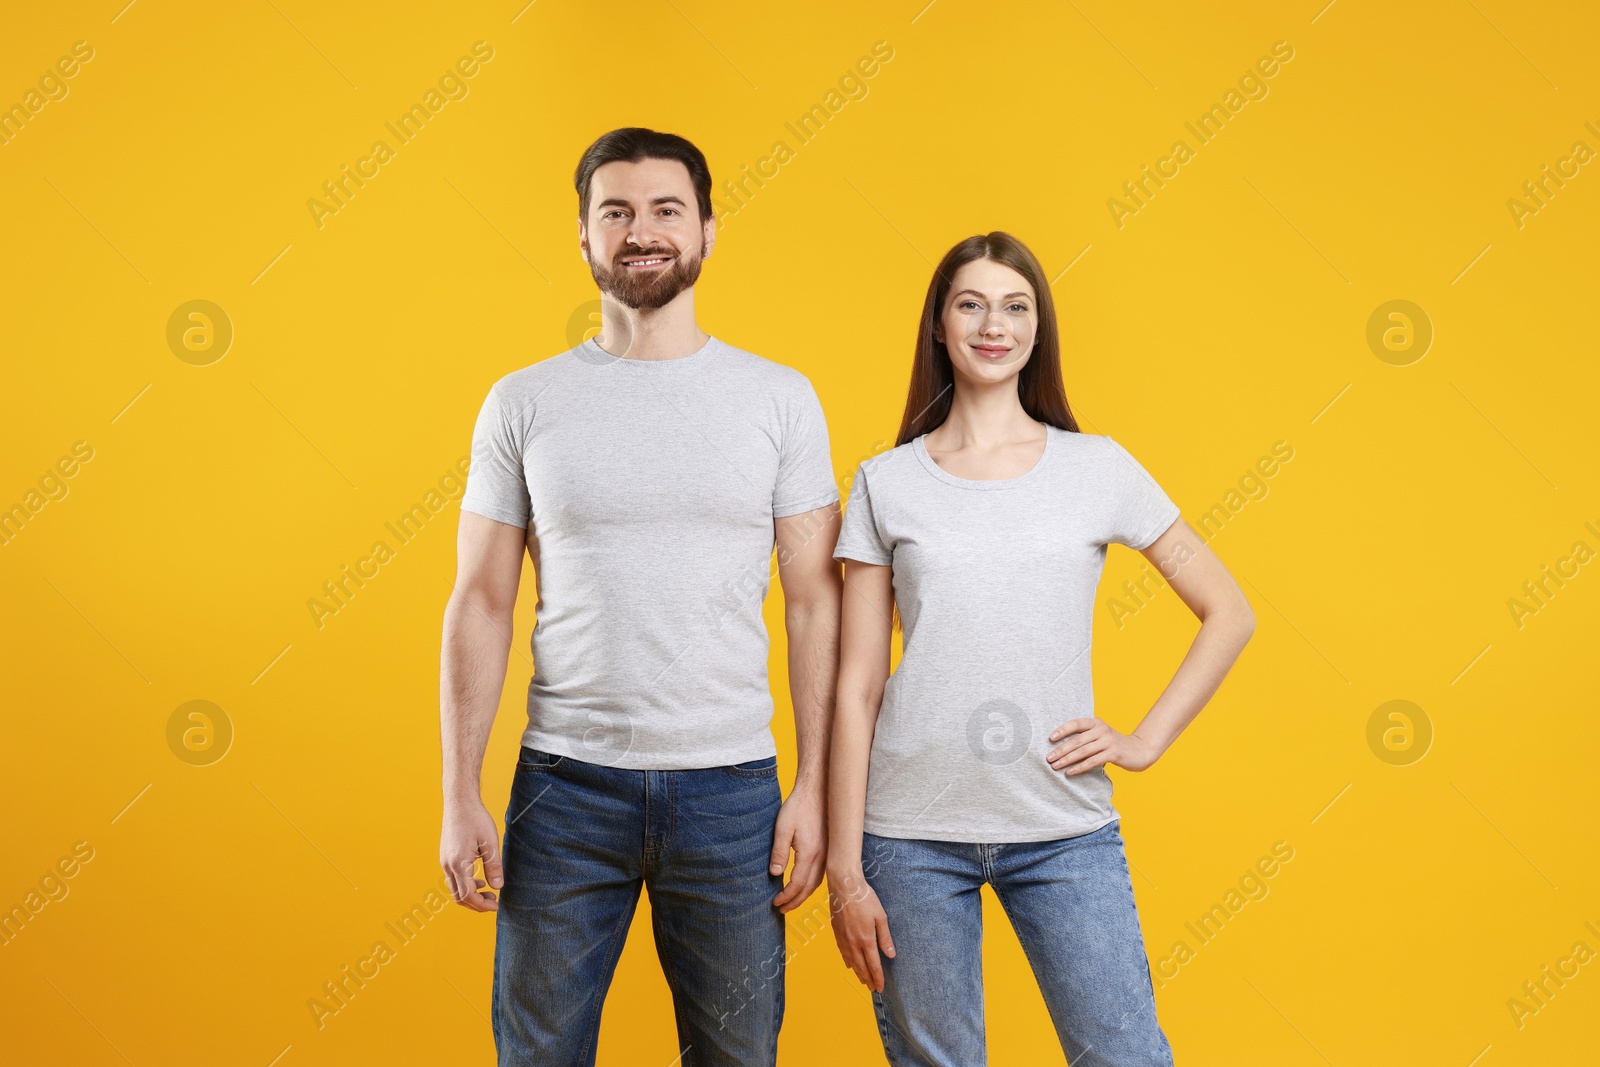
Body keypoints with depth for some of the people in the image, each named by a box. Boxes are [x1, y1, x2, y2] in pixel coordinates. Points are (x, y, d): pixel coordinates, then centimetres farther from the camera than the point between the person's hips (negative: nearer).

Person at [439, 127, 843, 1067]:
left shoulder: (780, 398, 2)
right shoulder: (523, 404, 2)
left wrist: (817, 786, -3)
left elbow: (815, 601, 2)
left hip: (731, 785, 0)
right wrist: (461, 794, -2)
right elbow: (482, 603, 3)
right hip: (566, 780, 0)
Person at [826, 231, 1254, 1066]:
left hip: (1066, 832, 0)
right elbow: (855, 688, 2)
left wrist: (1145, 740, 0)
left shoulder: (1099, 468, 4)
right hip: (913, 836, 0)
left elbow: (1228, 613, 11)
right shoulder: (886, 482, 4)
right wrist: (845, 871, -1)